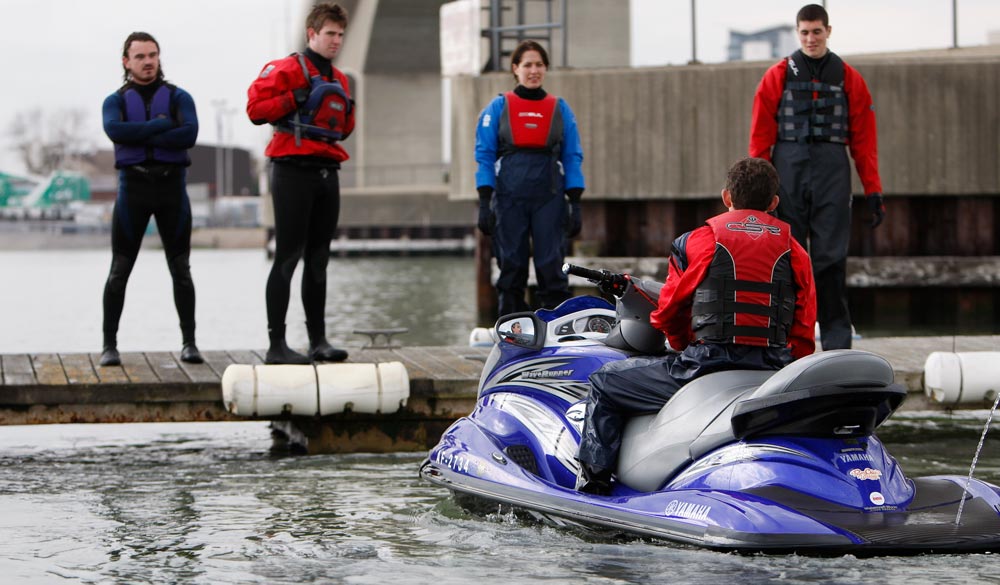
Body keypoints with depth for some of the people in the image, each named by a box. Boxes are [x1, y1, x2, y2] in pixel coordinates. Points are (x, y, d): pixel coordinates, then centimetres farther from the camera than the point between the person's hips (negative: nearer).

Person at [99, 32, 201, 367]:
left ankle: (189, 343, 6)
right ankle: (109, 346, 2)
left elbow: (189, 135, -14)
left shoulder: (179, 98, 7)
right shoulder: (115, 101, 7)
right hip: (133, 188, 0)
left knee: (181, 270, 0)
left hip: (173, 189, 0)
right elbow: (115, 131, -17)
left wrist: (141, 137, -14)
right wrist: (160, 125, -14)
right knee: (119, 271, -2)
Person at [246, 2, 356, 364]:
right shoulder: (288, 69, -6)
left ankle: (318, 341, 17)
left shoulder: (338, 80, 18)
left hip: (327, 174, 8)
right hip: (294, 171, -8)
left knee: (318, 261, 11)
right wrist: (295, 99, -19)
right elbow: (255, 107, -14)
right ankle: (276, 345, -7)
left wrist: (347, 113, 9)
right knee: (287, 258, -8)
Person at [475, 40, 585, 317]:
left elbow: (573, 158, 8)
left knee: (551, 266, -6)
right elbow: (485, 157, 3)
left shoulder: (560, 108, 10)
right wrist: (484, 202, -6)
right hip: (509, 198, 0)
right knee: (511, 266, 0)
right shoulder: (498, 107, 6)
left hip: (549, 198, 0)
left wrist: (575, 203, 0)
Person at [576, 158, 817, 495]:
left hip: (707, 365, -4)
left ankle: (593, 484, 6)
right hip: (774, 375, 4)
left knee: (605, 384, 13)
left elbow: (668, 313, 10)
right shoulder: (796, 253, 11)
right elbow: (804, 334, 11)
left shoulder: (697, 242, 2)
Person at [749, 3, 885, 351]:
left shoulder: (849, 79, 11)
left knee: (831, 257, -5)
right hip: (788, 169, 0)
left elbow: (864, 140, 9)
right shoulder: (778, 77, 9)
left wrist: (873, 190, 4)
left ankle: (837, 344, -3)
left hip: (832, 172, 0)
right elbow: (761, 136, 7)